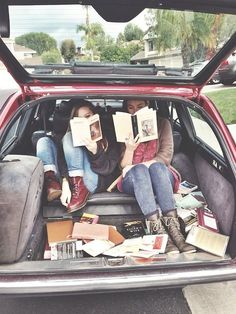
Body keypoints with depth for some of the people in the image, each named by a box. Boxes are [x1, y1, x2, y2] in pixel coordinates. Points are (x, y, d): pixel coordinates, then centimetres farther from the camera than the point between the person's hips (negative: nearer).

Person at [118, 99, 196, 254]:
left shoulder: (162, 124, 7)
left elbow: (166, 156, -5)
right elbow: (124, 166, 0)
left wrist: (139, 165, -16)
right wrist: (129, 149, -21)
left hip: (161, 175, 0)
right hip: (134, 180, 0)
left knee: (157, 166, -33)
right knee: (139, 170, -34)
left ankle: (172, 226, -43)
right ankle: (157, 229, -46)